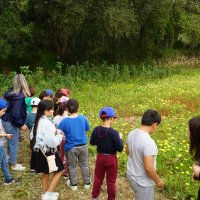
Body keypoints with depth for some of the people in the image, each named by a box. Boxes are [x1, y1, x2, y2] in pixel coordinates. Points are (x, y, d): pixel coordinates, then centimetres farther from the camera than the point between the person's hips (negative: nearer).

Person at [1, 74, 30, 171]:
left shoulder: (11, 93, 3)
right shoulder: (19, 96, -24)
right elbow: (15, 113, -27)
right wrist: (21, 124, -18)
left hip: (7, 120, 9)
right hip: (12, 123, -9)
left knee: (11, 142, 22)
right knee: (14, 144, 4)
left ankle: (11, 161, 37)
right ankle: (14, 165, 18)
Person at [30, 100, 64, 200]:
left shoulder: (37, 121, 4)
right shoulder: (48, 123, -24)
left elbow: (32, 136, 15)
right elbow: (52, 143, -25)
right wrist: (60, 136, -8)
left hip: (38, 150, 9)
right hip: (47, 152, -9)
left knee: (45, 172, 22)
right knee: (59, 171, 8)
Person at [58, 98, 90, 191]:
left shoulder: (65, 121, -19)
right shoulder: (83, 118, -11)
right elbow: (87, 129, 5)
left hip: (71, 147, -2)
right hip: (83, 145, 2)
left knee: (72, 166, 17)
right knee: (84, 164, 19)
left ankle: (74, 184, 29)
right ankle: (87, 183, 31)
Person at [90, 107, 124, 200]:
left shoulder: (96, 130, -11)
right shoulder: (114, 132, -25)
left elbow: (92, 142, 4)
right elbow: (120, 148, -19)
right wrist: (120, 138, -4)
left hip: (100, 157, 4)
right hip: (111, 158, -4)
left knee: (98, 178, 23)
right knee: (111, 181, 13)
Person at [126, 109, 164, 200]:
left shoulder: (131, 133, -7)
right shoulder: (148, 142, -32)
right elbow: (149, 168, -28)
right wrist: (158, 181, -12)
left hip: (131, 175, 7)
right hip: (143, 182, -7)